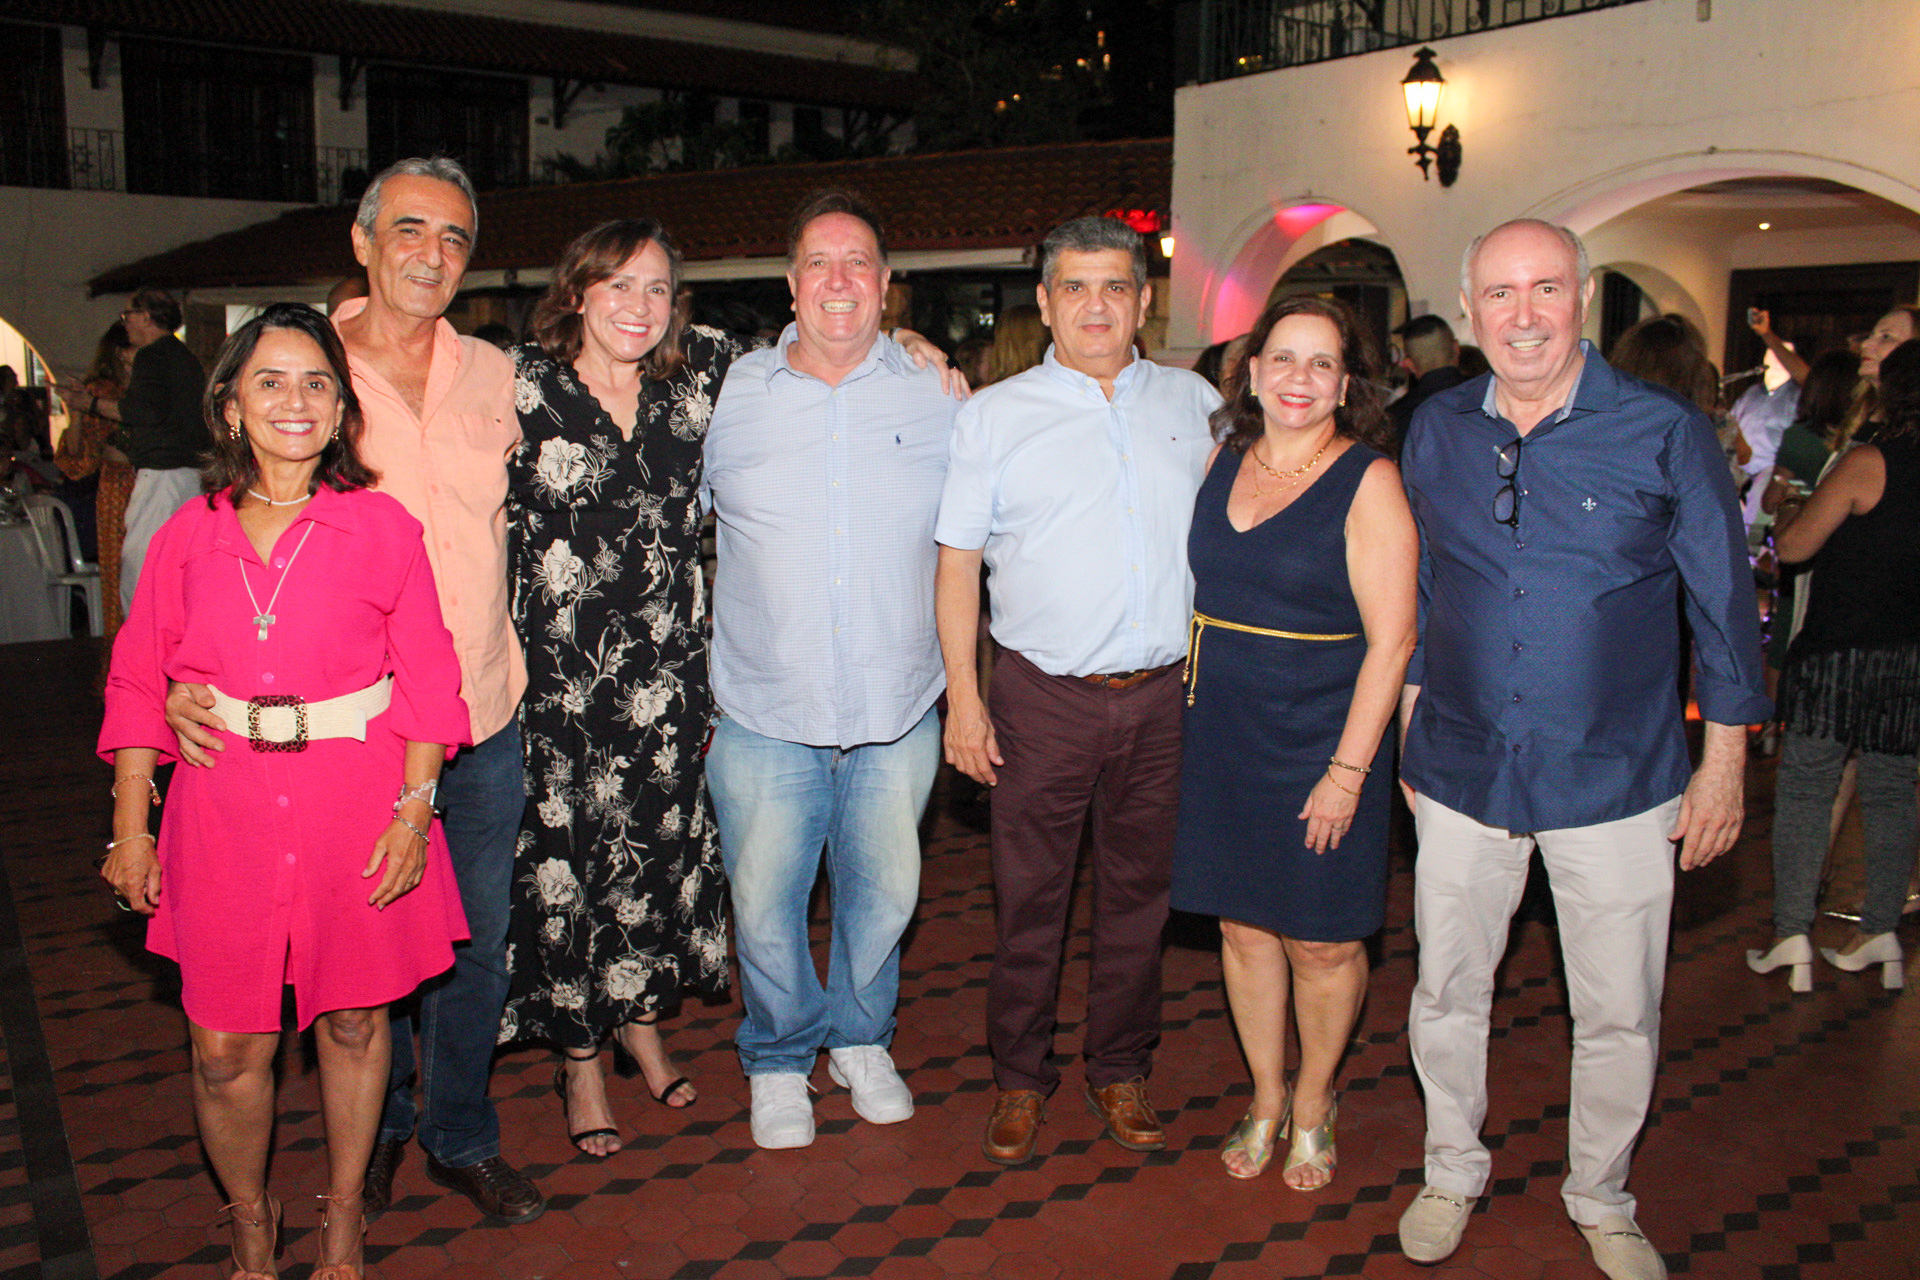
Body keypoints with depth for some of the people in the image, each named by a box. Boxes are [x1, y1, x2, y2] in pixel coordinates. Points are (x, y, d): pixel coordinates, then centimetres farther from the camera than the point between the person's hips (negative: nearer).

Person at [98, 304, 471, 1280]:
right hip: (224, 806, 2)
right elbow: (138, 682, 8)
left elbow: (425, 681, -1)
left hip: (356, 806, -1)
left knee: (353, 1020, 11)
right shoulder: (188, 536, 3)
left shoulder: (383, 529, -2)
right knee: (225, 1048, 4)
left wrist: (413, 809, -7)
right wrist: (130, 825, 5)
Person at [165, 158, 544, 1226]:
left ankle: (463, 1139, 34)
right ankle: (377, 1128, 39)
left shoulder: (494, 376, 4)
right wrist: (186, 674, -15)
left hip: (483, 718, 3)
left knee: (478, 945, 13)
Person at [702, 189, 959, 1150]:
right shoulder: (728, 396, 1)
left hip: (898, 711, 1)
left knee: (883, 890, 14)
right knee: (764, 902, 7)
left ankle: (861, 1039, 39)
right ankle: (779, 1058, 32)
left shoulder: (936, 402, 2)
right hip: (764, 712, -1)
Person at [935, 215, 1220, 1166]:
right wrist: (963, 695, -5)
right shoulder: (994, 414, 2)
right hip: (1045, 696, -2)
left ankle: (1120, 1070, 29)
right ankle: (1020, 1078, 24)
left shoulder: (1193, 403, 9)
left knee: (1139, 891, 12)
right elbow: (957, 561, 1)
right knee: (1029, 898, 6)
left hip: (1163, 694, 2)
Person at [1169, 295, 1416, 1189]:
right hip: (1220, 736, 5)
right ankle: (1265, 1099, 32)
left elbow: (1391, 638, -13)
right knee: (1243, 927, 13)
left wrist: (1348, 770, -15)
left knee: (1322, 943, 7)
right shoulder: (1223, 458, 5)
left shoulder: (1369, 481, -10)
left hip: (1321, 744, -4)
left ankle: (1312, 1104, 30)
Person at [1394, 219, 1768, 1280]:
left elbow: (1723, 607, 0)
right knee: (1445, 994, 13)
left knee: (1618, 1014, 10)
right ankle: (1450, 1174, 36)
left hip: (1617, 782, -2)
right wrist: (1410, 737, 12)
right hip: (1464, 771, 2)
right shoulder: (1436, 432, 2)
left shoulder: (1666, 434, -7)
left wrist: (1723, 765, 0)